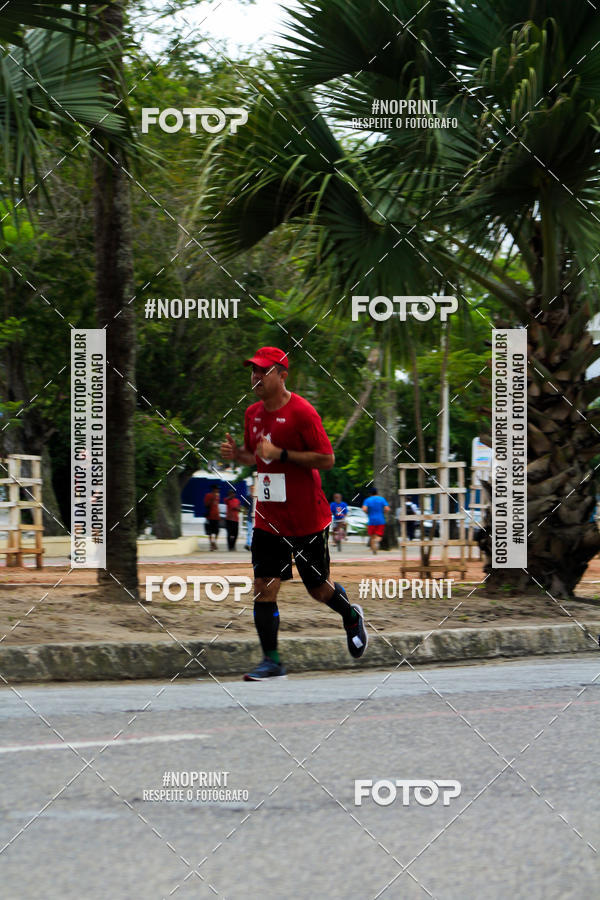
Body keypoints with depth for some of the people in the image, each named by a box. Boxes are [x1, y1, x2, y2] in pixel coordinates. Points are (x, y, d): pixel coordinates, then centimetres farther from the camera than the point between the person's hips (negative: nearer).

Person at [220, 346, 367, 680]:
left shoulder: (302, 412, -15)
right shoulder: (254, 413, 7)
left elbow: (327, 459, -17)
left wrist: (281, 454, -24)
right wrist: (237, 453, 0)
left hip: (308, 520, -5)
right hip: (268, 519, 6)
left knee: (318, 589, 8)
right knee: (264, 587, -5)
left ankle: (352, 615, 40)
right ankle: (272, 661, -1)